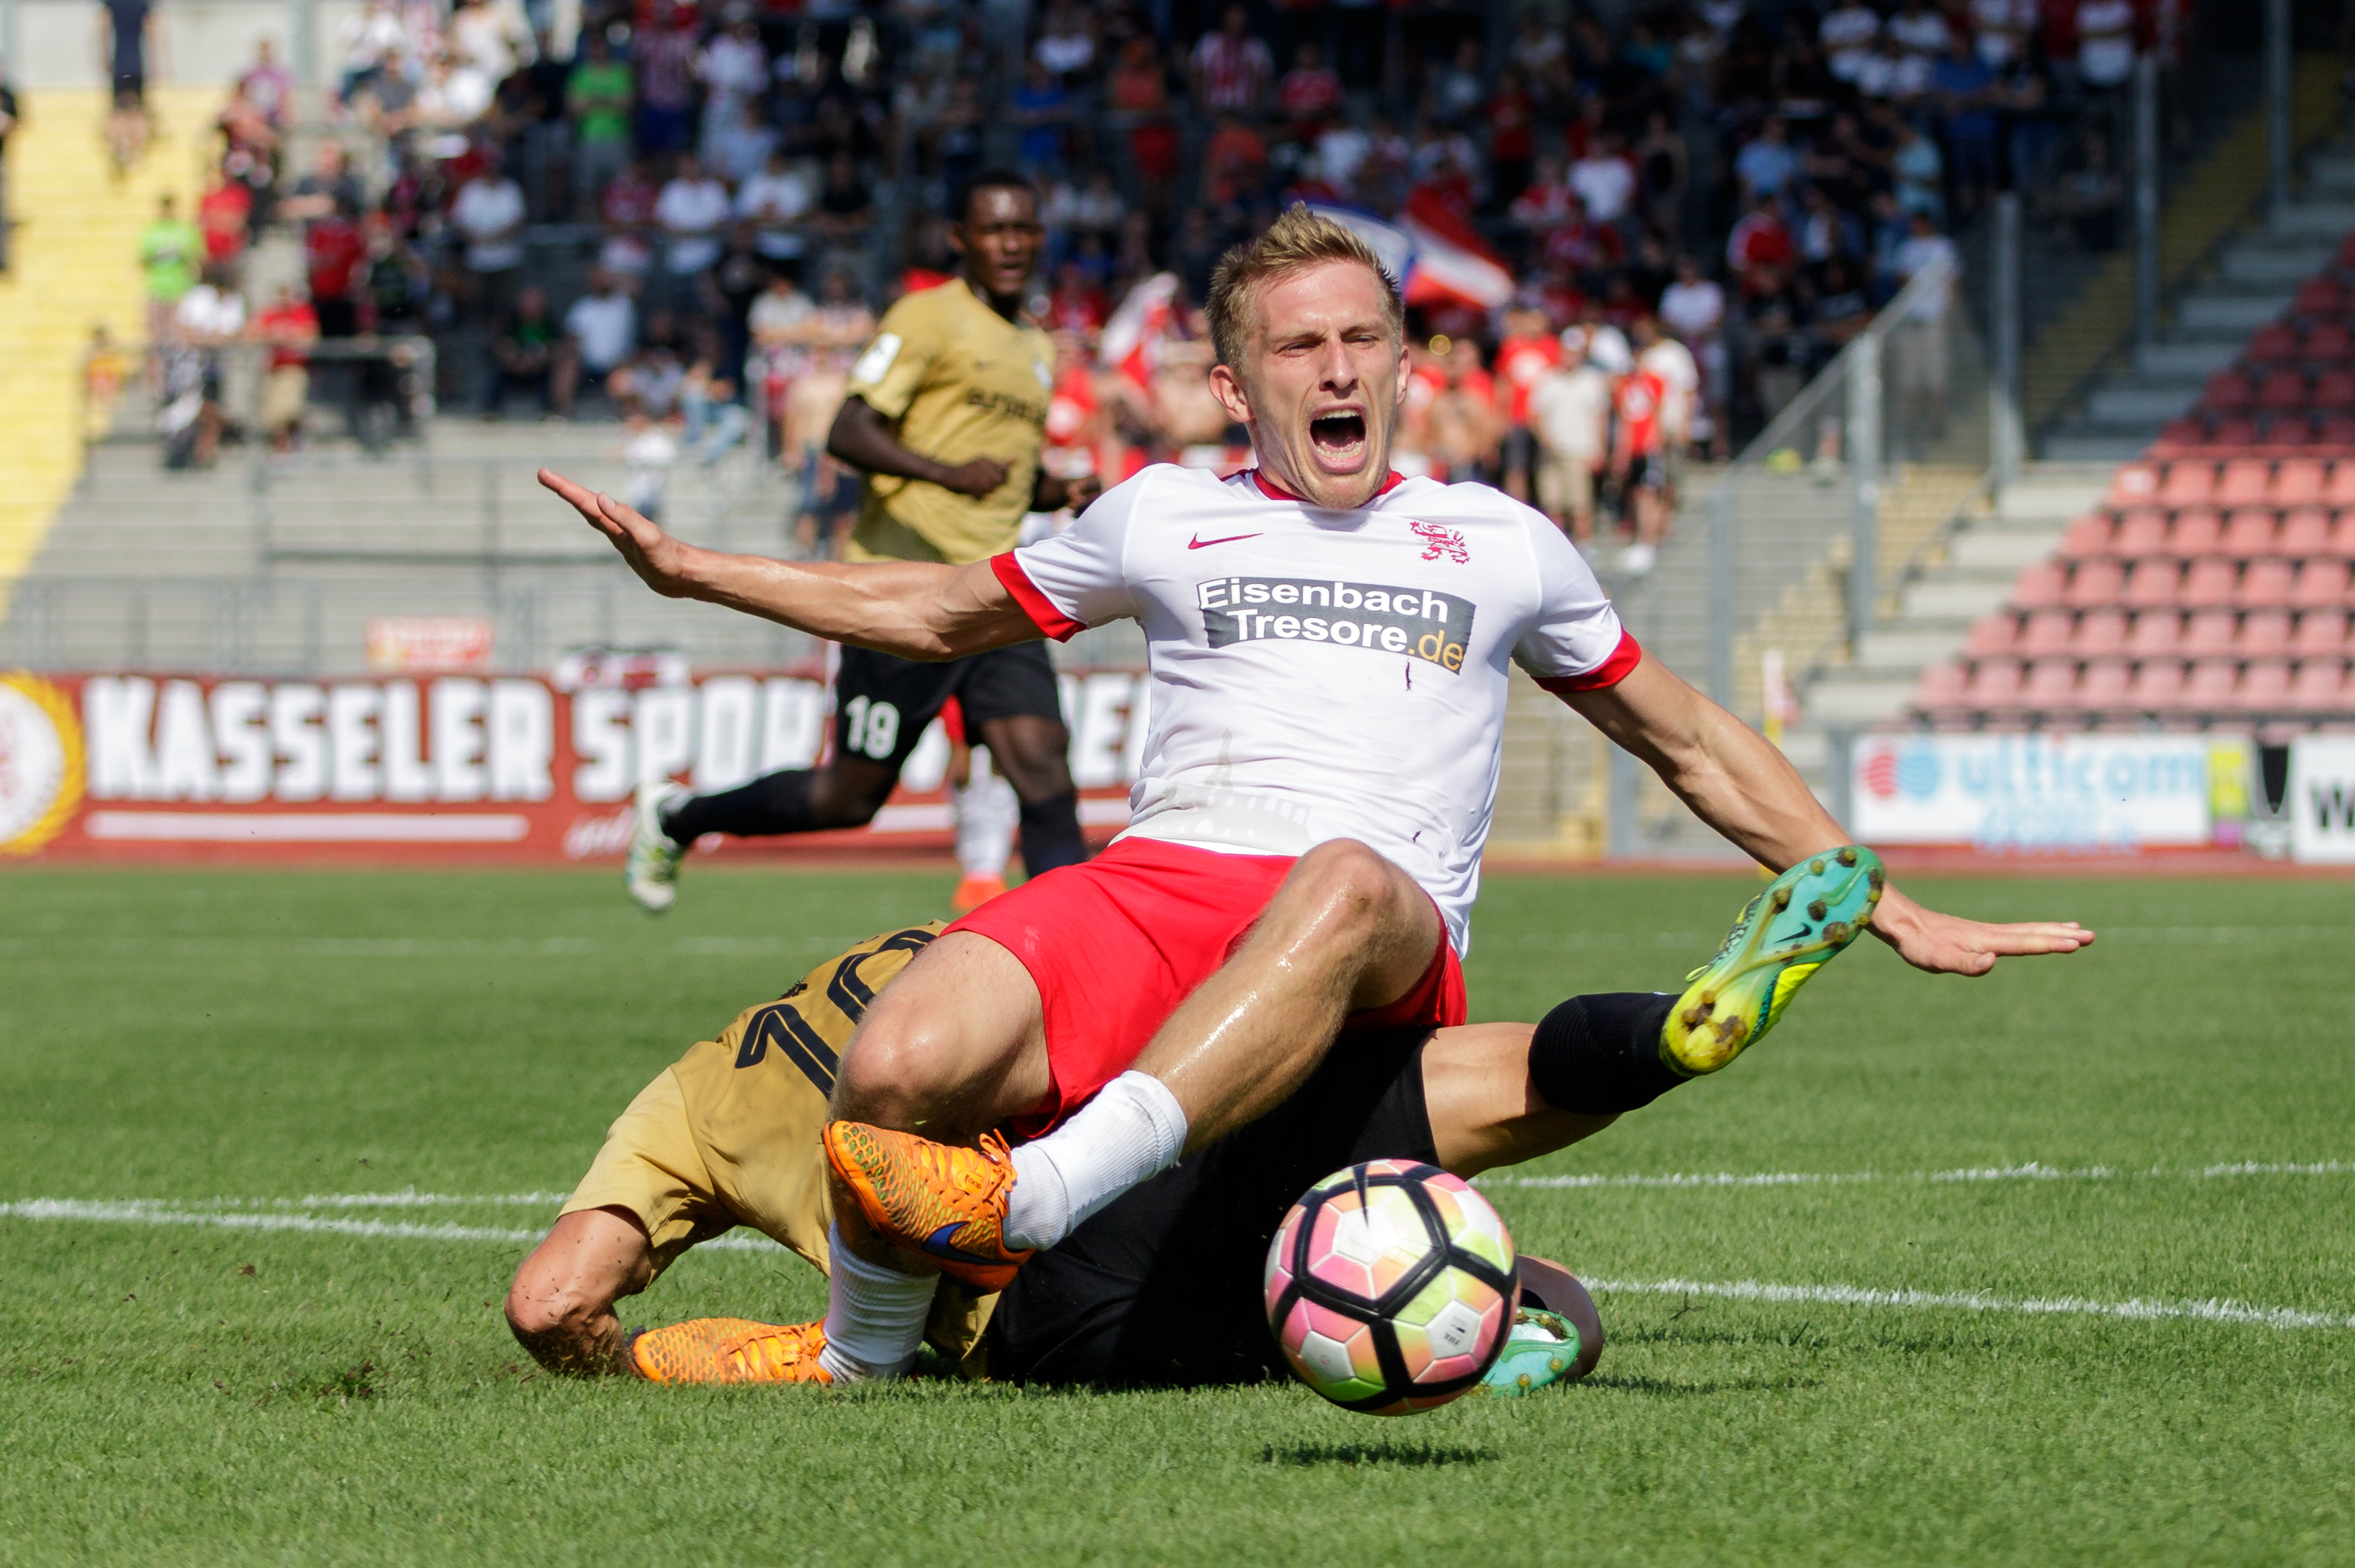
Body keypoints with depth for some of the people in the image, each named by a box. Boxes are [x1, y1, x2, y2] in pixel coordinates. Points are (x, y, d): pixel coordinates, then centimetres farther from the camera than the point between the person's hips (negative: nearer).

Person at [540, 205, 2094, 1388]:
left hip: (1381, 956, -1)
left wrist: (1883, 906, 30)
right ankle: (861, 1354, -3)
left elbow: (1691, 743, 33)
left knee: (1348, 881, -42)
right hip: (1154, 883, 1)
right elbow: (943, 613, 36)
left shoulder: (1499, 545, 22)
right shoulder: (1166, 520, 22)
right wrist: (684, 567, 30)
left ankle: (1036, 1195, -53)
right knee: (895, 1071, -31)